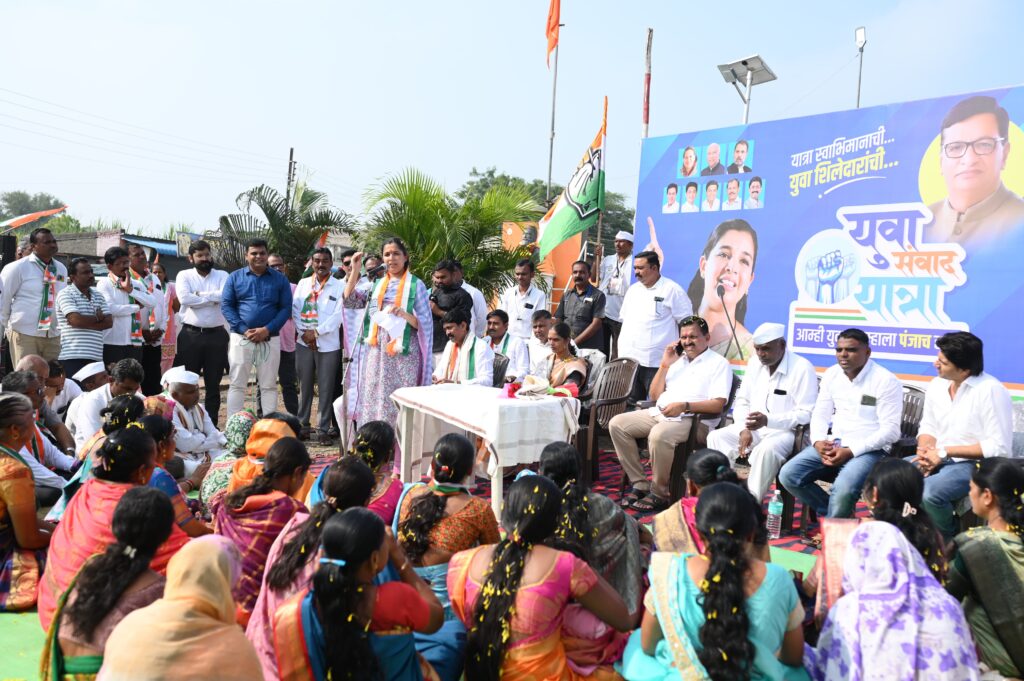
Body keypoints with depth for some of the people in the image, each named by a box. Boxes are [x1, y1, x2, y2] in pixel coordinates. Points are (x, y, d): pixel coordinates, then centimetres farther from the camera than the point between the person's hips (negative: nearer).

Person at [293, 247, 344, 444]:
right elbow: (295, 310, 4)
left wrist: (316, 332, -13)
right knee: (305, 386, 10)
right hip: (303, 343, 3)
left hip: (328, 345, -2)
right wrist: (304, 333, -8)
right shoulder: (303, 284, 9)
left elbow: (338, 315, -9)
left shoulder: (339, 286, 0)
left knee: (326, 389, 1)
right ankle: (303, 425, 21)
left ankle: (323, 430, 8)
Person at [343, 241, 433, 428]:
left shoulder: (415, 285, 2)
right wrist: (355, 269, 4)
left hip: (403, 352, -4)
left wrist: (404, 314, -21)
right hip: (376, 351, 4)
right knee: (373, 398, 3)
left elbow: (425, 324, -3)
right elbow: (350, 299, 9)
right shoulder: (378, 284, 16)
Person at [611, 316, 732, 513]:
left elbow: (717, 405, -10)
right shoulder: (677, 360, 21)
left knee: (659, 435, -37)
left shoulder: (718, 363, 3)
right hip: (659, 413, 7)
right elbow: (655, 395, 19)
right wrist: (664, 365, 8)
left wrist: (684, 406, -23)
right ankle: (640, 484, -6)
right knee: (617, 424, -9)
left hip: (692, 420, -7)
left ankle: (660, 495, -17)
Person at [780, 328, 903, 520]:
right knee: (788, 475, -14)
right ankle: (841, 515, 4)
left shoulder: (886, 381, -9)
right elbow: (820, 414, 11)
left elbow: (890, 430, -13)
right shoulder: (831, 374, 9)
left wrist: (850, 452, -20)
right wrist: (818, 442, -11)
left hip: (868, 450, -6)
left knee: (843, 487, -34)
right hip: (831, 445, 6)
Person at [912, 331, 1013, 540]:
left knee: (929, 492, -32)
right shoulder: (937, 385, 5)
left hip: (975, 464, -7)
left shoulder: (991, 390, -17)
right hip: (939, 459, 7)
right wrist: (925, 452, -10)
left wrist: (945, 451, -17)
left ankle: (950, 542, -2)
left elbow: (999, 447, -18)